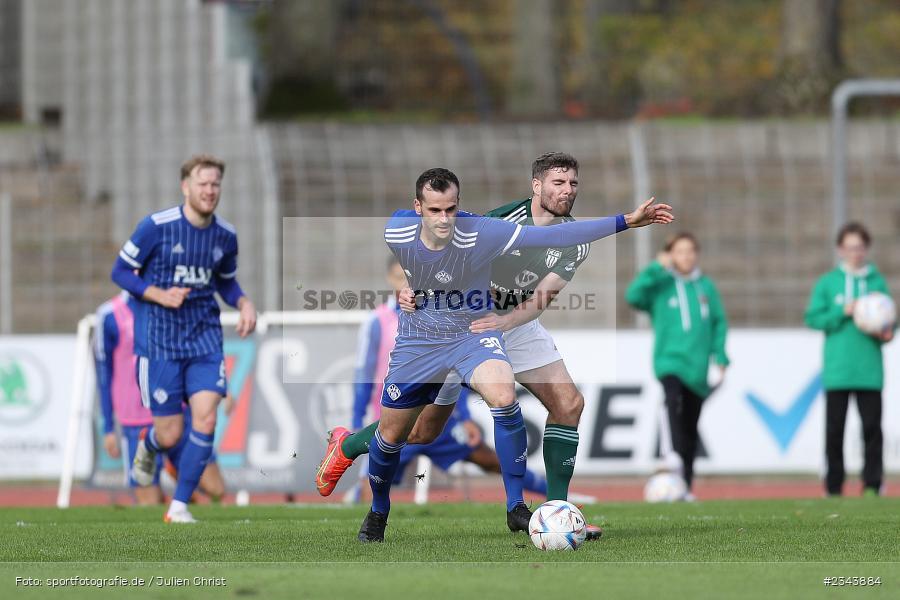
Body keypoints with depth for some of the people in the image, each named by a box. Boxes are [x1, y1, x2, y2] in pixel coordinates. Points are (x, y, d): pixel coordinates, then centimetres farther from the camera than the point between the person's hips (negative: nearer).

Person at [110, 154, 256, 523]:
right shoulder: (157, 227, -11)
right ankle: (149, 445, 38)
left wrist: (244, 303, -2)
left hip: (204, 337, 3)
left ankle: (179, 506, -2)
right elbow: (120, 271, -4)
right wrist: (160, 295, -18)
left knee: (205, 418, -15)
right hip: (158, 340, -3)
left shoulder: (226, 236, 3)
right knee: (170, 435, -2)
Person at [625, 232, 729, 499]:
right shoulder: (661, 284, 3)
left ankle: (685, 485, 17)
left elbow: (719, 321, 16)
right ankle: (671, 453, -53)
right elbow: (633, 296, -12)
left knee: (690, 429, 9)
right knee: (673, 398, -35)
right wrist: (656, 268, -13)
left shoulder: (706, 286, 11)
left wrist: (719, 355, 7)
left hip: (697, 366, 4)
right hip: (669, 360, -4)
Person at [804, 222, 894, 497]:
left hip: (869, 369, 0)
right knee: (834, 430, 2)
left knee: (872, 427, -4)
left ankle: (872, 485, -1)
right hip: (837, 370, 0)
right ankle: (833, 487, 8)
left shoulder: (878, 282, 9)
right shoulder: (828, 283, 6)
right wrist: (843, 312, -12)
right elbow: (813, 318, 1)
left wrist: (886, 333, -9)